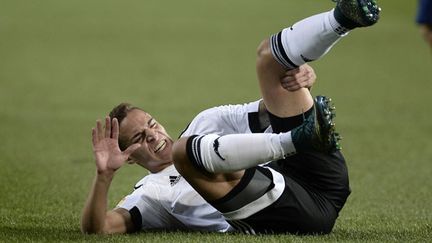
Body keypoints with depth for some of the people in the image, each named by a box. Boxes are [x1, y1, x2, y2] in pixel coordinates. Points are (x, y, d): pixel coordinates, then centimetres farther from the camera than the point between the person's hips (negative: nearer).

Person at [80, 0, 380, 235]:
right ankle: (297, 139, -35)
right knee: (184, 150, -24)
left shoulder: (207, 122, 29)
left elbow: (274, 105, 23)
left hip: (319, 178, 4)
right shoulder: (149, 195, 16)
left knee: (270, 53, 6)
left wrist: (302, 76, 0)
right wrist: (104, 175, -17)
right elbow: (95, 228, 0)